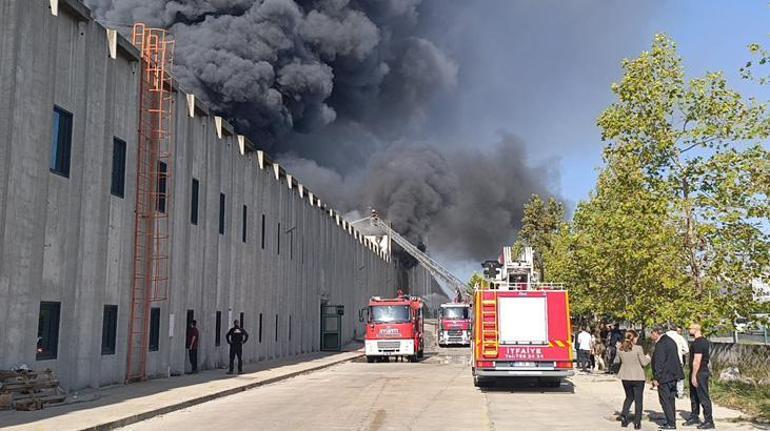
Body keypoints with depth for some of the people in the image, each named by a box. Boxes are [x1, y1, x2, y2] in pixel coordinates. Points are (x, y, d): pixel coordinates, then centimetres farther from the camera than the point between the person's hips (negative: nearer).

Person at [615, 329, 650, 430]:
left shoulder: (620, 349, -2)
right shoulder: (638, 348, -16)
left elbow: (617, 361, 11)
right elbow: (644, 363, -11)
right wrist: (647, 358, 9)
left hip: (625, 377, 4)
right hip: (638, 378, -4)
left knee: (629, 397, 22)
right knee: (638, 400, 8)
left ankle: (624, 414, 3)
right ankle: (637, 423, 9)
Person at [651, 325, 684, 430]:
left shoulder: (660, 344, -16)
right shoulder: (671, 341, 14)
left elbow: (659, 363, -19)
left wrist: (656, 378, -16)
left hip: (664, 376, -9)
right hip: (673, 375, 9)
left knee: (665, 400, -3)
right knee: (671, 399, 15)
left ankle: (671, 423, -3)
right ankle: (672, 421, 21)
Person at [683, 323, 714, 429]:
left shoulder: (698, 343, -19)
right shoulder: (704, 341, 14)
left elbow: (697, 360, -23)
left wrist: (694, 375, -22)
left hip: (699, 373, -11)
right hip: (698, 372, 11)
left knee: (703, 397, -5)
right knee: (694, 396, 19)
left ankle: (709, 421, 0)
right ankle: (694, 417, 29)